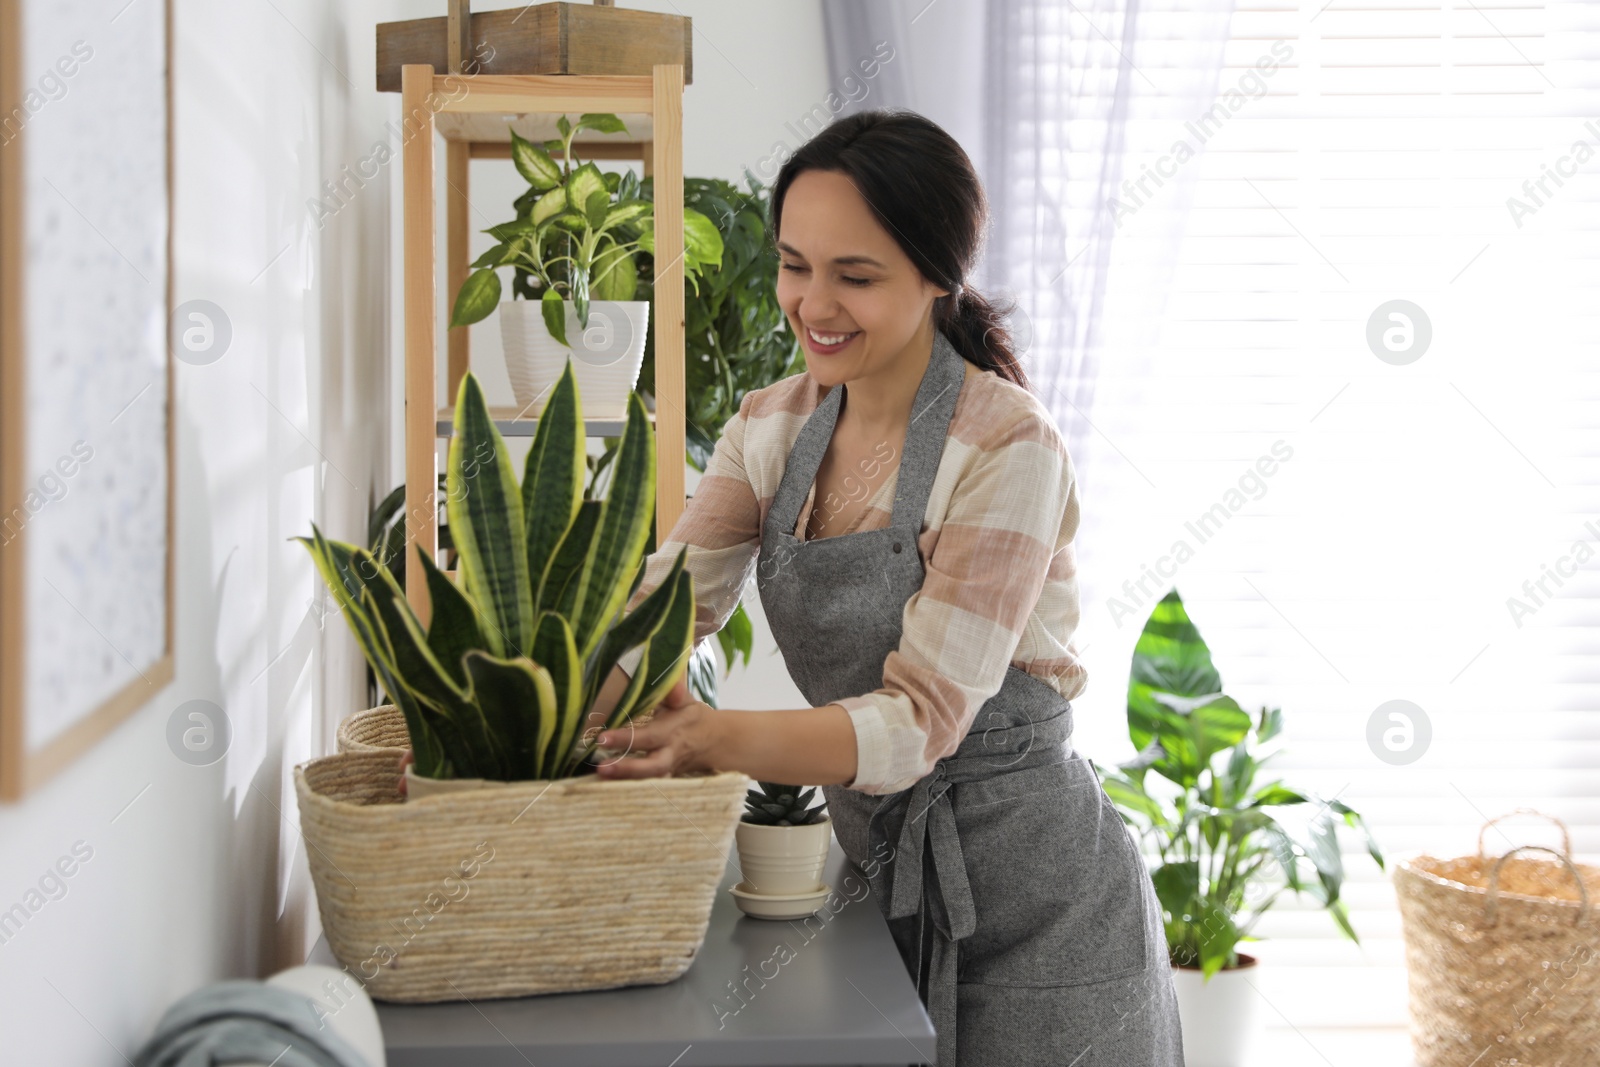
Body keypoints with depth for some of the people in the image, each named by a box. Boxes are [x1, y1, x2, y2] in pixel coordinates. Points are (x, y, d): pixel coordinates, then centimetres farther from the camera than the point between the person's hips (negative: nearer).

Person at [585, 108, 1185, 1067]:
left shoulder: (1010, 450, -19)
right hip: (874, 869, 6)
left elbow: (924, 719, -25)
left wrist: (716, 738, -39)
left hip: (1032, 907, -6)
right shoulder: (773, 428, 1)